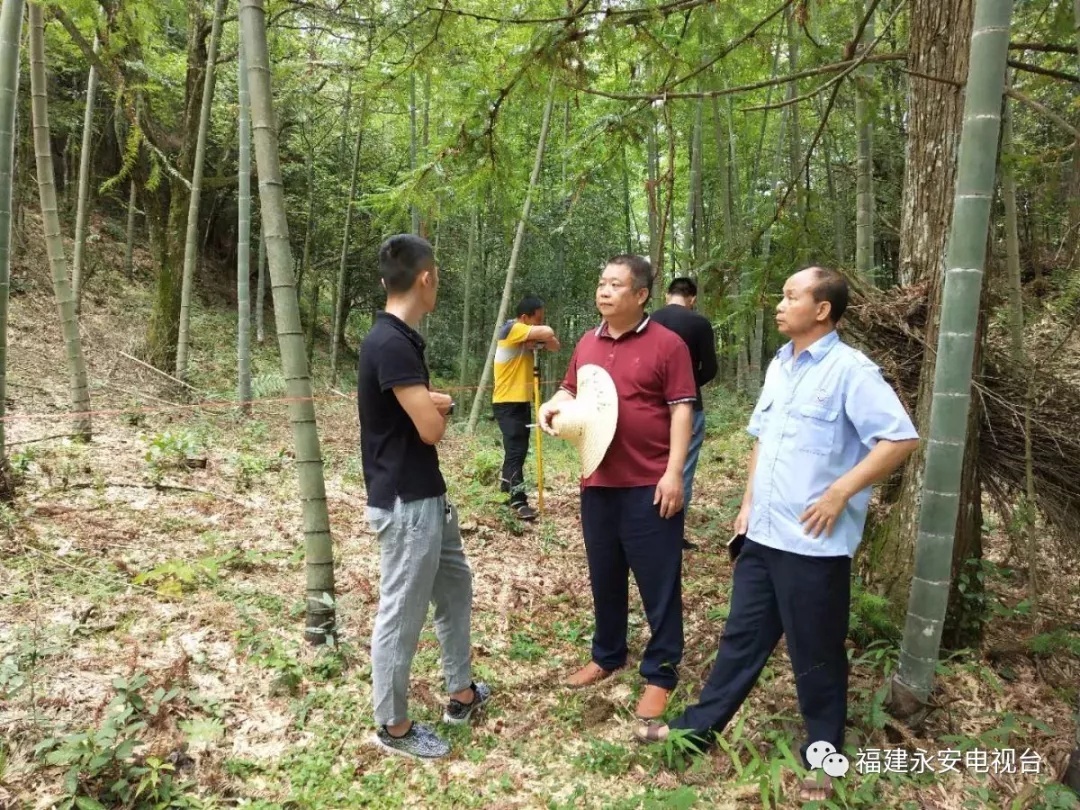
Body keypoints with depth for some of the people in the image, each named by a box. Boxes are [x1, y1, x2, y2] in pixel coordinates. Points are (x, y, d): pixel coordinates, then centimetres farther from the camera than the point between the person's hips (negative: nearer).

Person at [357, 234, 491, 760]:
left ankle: (462, 693, 38)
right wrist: (436, 407, -1)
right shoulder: (390, 344, -23)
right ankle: (393, 726, 23)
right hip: (405, 504, -10)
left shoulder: (401, 339, 9)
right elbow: (432, 428, -23)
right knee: (402, 614, 5)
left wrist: (432, 403, -6)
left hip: (427, 496, 10)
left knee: (455, 588, 22)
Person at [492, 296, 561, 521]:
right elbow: (548, 332, -27)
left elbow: (555, 345, 7)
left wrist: (540, 340, -12)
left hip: (522, 400, 9)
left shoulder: (530, 336, 11)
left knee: (519, 447, 17)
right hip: (507, 402, -9)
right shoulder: (512, 329, -17)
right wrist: (542, 333, -5)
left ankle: (507, 481, 35)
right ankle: (519, 501, -11)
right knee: (516, 448, -11)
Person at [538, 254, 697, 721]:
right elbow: (570, 390, 22)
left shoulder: (667, 344, -8)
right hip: (598, 482, 6)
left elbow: (681, 409, -10)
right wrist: (554, 404, -2)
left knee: (658, 582, 4)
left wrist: (674, 473, -17)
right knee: (604, 577, 18)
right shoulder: (587, 343, 10)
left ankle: (660, 674, 19)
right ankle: (607, 656, 36)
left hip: (650, 485, -6)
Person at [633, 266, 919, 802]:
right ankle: (697, 728, 31)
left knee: (816, 656, 9)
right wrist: (748, 502, 14)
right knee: (742, 637, 18)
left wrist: (840, 493, -18)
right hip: (762, 534, 7)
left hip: (814, 543, -7)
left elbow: (900, 438, -17)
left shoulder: (849, 370, -13)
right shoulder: (779, 366, 11)